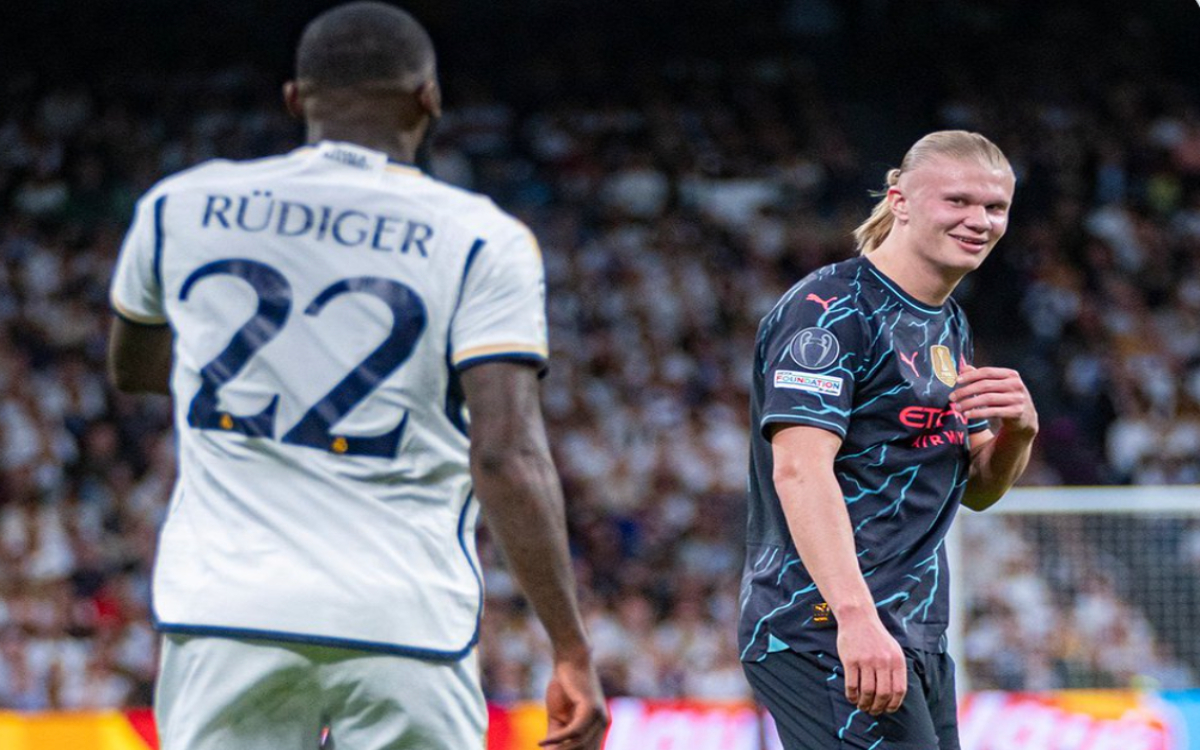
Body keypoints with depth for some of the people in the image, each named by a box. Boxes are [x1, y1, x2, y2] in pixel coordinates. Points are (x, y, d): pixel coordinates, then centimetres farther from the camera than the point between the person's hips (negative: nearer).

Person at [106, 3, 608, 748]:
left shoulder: (180, 207, 8)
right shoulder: (480, 240, -3)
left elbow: (133, 367, 27)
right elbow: (508, 455, -12)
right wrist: (573, 651, -9)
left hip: (224, 607, 2)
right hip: (405, 621, -2)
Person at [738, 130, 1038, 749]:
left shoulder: (950, 327, 19)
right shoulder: (829, 309, -10)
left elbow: (977, 490, 24)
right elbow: (799, 469, -21)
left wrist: (1017, 431, 0)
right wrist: (856, 617, -32)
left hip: (915, 640, 9)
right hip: (824, 637, -9)